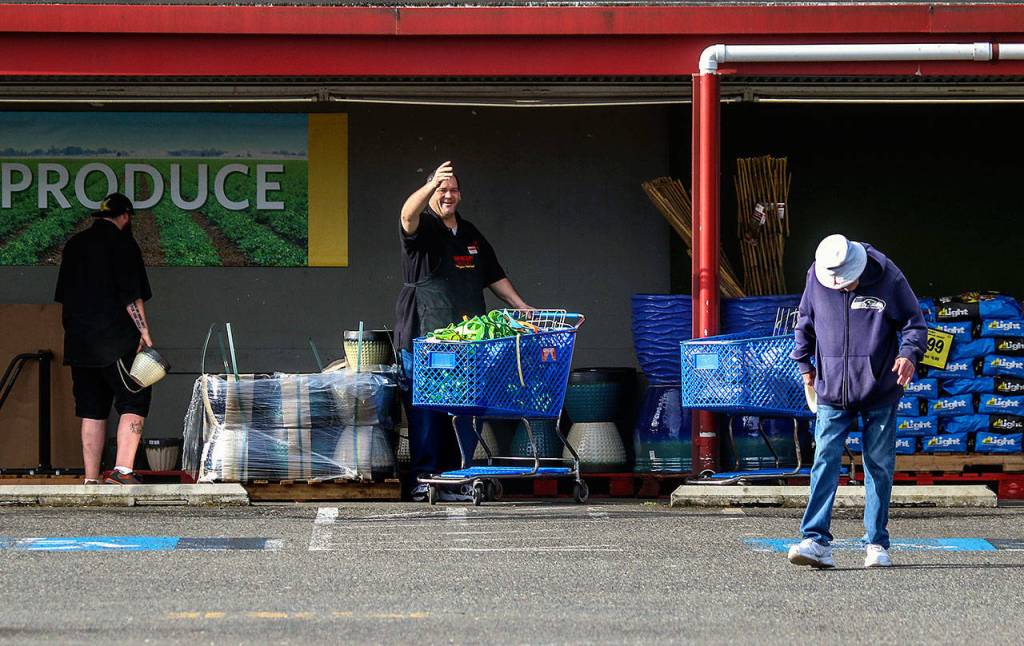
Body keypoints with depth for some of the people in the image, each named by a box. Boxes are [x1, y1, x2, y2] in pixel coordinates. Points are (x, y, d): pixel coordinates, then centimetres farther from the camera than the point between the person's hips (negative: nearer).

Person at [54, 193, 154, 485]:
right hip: (118, 340, -7)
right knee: (134, 402, -4)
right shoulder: (122, 244, -6)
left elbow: (64, 296, 20)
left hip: (79, 341, 7)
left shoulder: (73, 245, 15)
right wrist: (144, 331, -10)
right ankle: (122, 470, -18)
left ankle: (91, 479, 6)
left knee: (91, 410, 9)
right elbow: (131, 296, -12)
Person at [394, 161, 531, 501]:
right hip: (425, 336, -5)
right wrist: (431, 186, -41)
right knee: (425, 408, -8)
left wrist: (521, 306, 19)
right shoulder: (422, 227, 2)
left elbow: (495, 276, 29)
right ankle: (423, 479, -6)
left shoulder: (471, 234, 23)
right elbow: (409, 214, -23)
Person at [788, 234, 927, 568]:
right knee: (825, 462, -11)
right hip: (832, 392, 1)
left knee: (879, 467, 4)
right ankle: (816, 541, -15)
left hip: (880, 393, -1)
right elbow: (805, 323, 16)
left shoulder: (887, 278, -8)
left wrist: (909, 354, -17)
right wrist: (805, 364, 20)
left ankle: (876, 545, 11)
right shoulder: (816, 278, -2)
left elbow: (915, 323, 1)